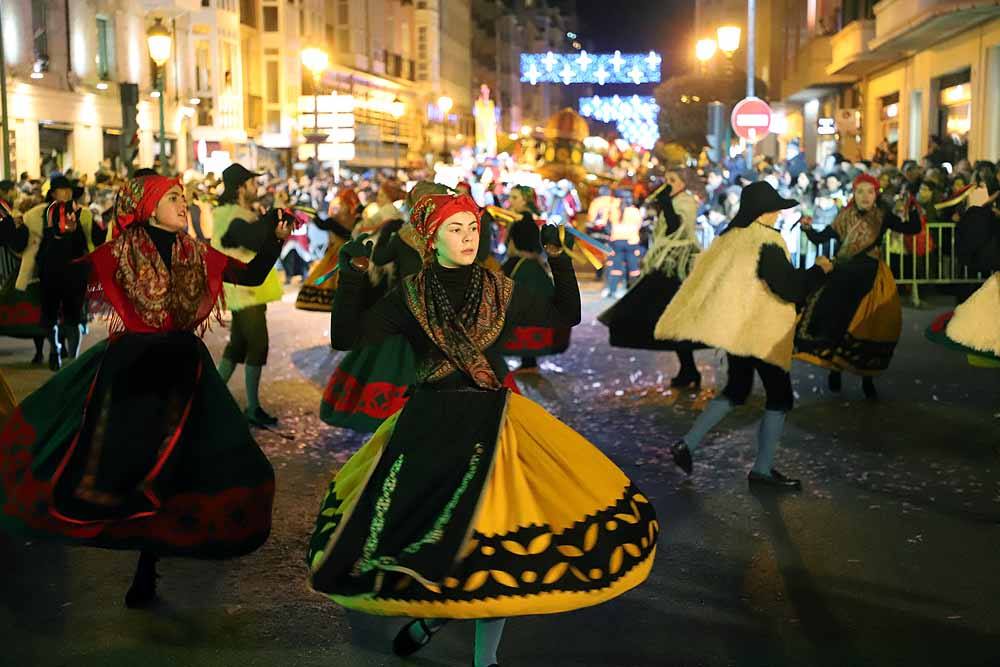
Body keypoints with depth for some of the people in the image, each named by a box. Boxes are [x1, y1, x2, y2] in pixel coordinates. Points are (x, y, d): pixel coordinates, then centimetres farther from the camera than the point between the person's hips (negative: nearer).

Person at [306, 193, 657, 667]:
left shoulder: (500, 291, 5)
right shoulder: (409, 297, 2)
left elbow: (568, 316, 13)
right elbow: (345, 339, -3)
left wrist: (558, 258, 5)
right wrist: (351, 278, -10)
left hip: (491, 422, 0)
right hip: (429, 423, 0)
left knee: (492, 535, -8)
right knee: (412, 527, -2)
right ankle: (428, 608, 33)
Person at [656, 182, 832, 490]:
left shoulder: (729, 238, 6)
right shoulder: (766, 243, -18)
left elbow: (705, 278, 13)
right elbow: (792, 289, -21)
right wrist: (819, 269, -7)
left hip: (733, 328, 8)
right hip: (761, 333, -8)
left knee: (736, 390, 21)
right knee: (779, 397, 4)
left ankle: (687, 444, 14)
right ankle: (762, 470, 7)